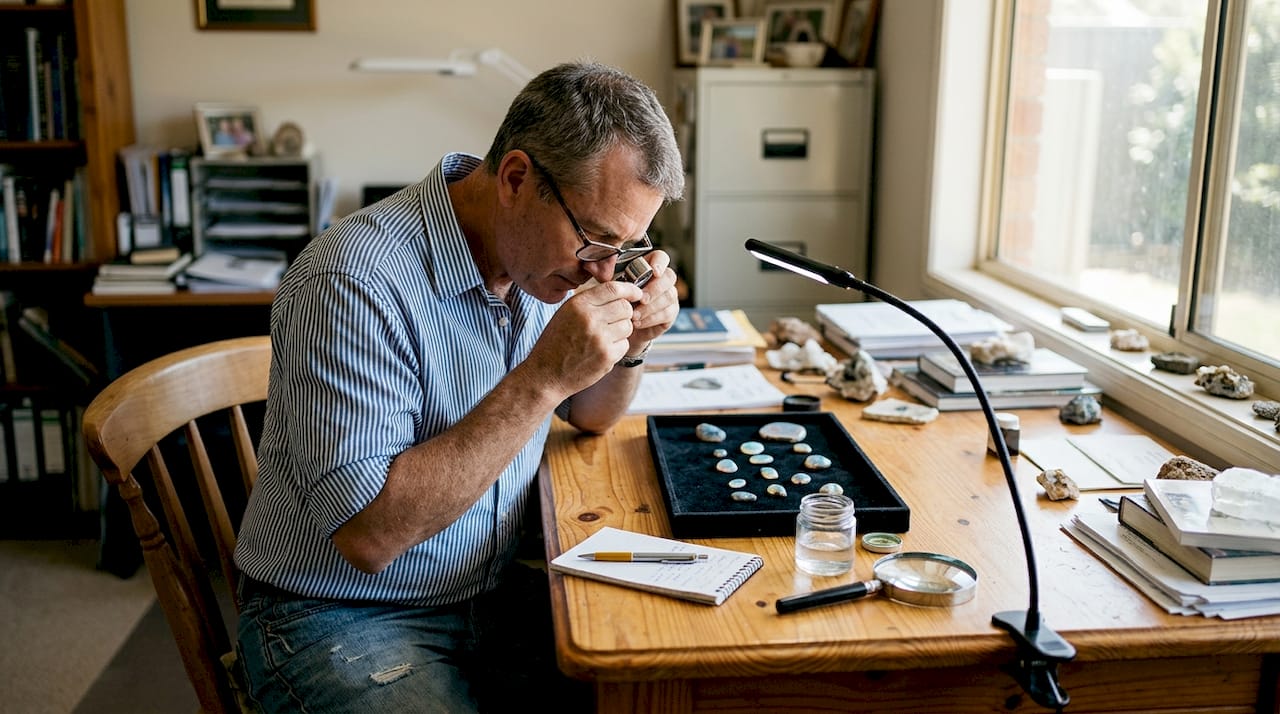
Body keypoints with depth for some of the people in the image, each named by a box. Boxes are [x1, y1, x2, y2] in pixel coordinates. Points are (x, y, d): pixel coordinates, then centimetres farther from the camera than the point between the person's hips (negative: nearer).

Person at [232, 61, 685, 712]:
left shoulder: (543, 252, -2)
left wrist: (630, 346, -9)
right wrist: (543, 378, -31)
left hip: (491, 588, 7)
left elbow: (590, 417, 14)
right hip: (338, 616, -7)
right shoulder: (354, 284, -25)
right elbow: (367, 533, -29)